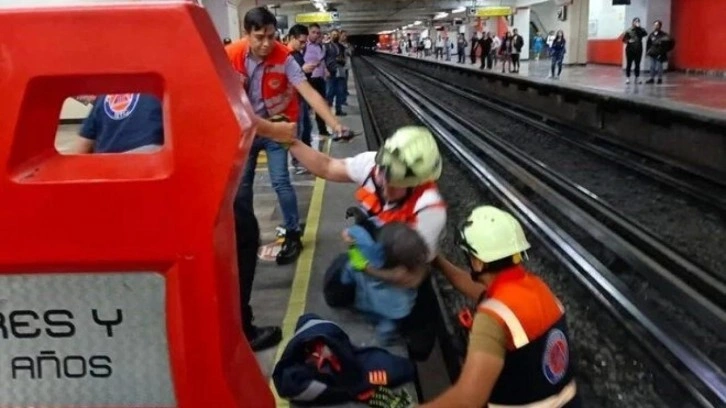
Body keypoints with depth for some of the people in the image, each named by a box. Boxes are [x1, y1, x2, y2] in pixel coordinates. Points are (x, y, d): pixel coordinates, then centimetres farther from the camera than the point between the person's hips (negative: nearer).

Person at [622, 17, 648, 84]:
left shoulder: (640, 30, 5)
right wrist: (628, 41, -18)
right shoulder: (629, 30, 0)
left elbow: (645, 34, -15)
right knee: (629, 64, 1)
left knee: (637, 65, 5)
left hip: (638, 50, 2)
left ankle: (637, 78, 11)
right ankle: (627, 78, 6)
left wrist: (639, 27, -16)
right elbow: (624, 39, 1)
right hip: (630, 50, -2)